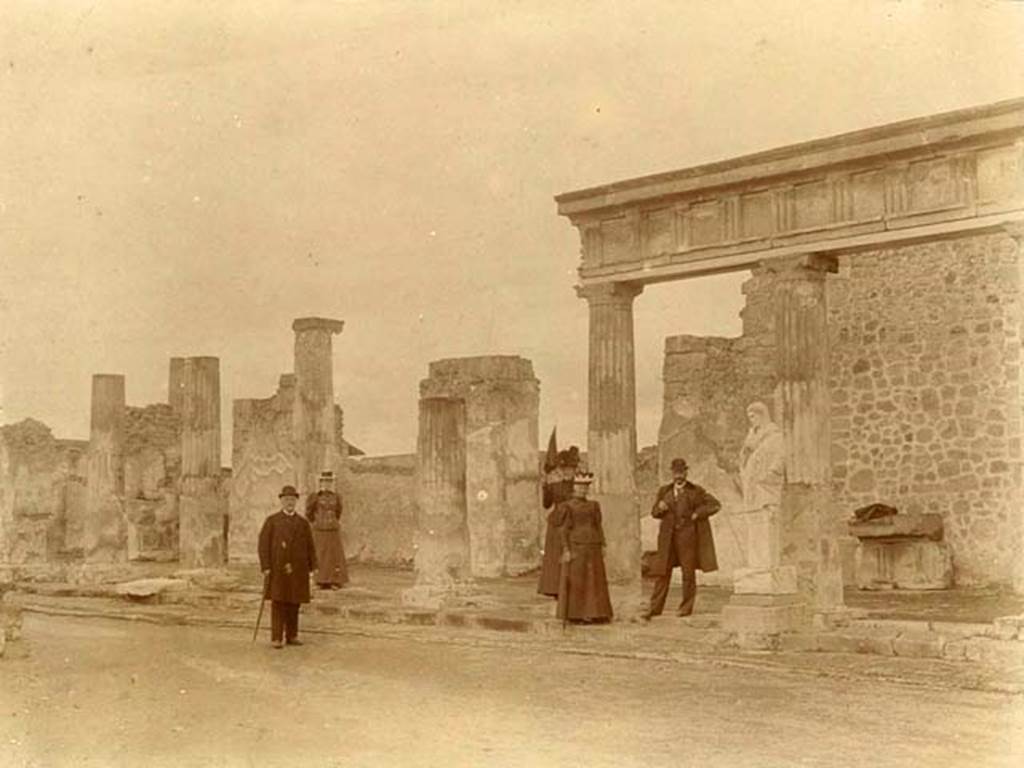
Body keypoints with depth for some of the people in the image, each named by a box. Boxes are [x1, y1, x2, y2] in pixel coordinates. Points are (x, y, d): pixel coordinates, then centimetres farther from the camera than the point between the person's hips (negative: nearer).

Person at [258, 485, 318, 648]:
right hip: (277, 569, -3)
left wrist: (312, 568, 2)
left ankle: (292, 636, 13)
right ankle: (276, 638, -3)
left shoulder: (303, 523, 9)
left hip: (297, 570, 3)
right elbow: (264, 544, -4)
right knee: (278, 602, -5)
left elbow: (310, 547, 9)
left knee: (294, 603, 5)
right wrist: (265, 567, -12)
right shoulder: (271, 521, 1)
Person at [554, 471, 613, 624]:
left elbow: (598, 527, 14)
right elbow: (563, 529, -6)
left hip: (593, 548, 5)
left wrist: (602, 547, 6)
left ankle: (591, 613, 11)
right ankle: (574, 614, 5)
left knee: (594, 580, 4)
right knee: (575, 581, -2)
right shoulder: (567, 507, -3)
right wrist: (566, 550, -14)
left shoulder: (593, 506, 12)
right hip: (575, 547, -5)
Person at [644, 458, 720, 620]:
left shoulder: (695, 491, 5)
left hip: (688, 535, -2)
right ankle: (655, 607, 2)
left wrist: (697, 514, -6)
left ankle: (686, 607, 9)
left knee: (688, 572, 1)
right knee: (663, 572, 0)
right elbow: (654, 513, 16)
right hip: (668, 537, 2)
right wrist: (659, 508, -7)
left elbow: (715, 504, 3)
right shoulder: (664, 491, 14)